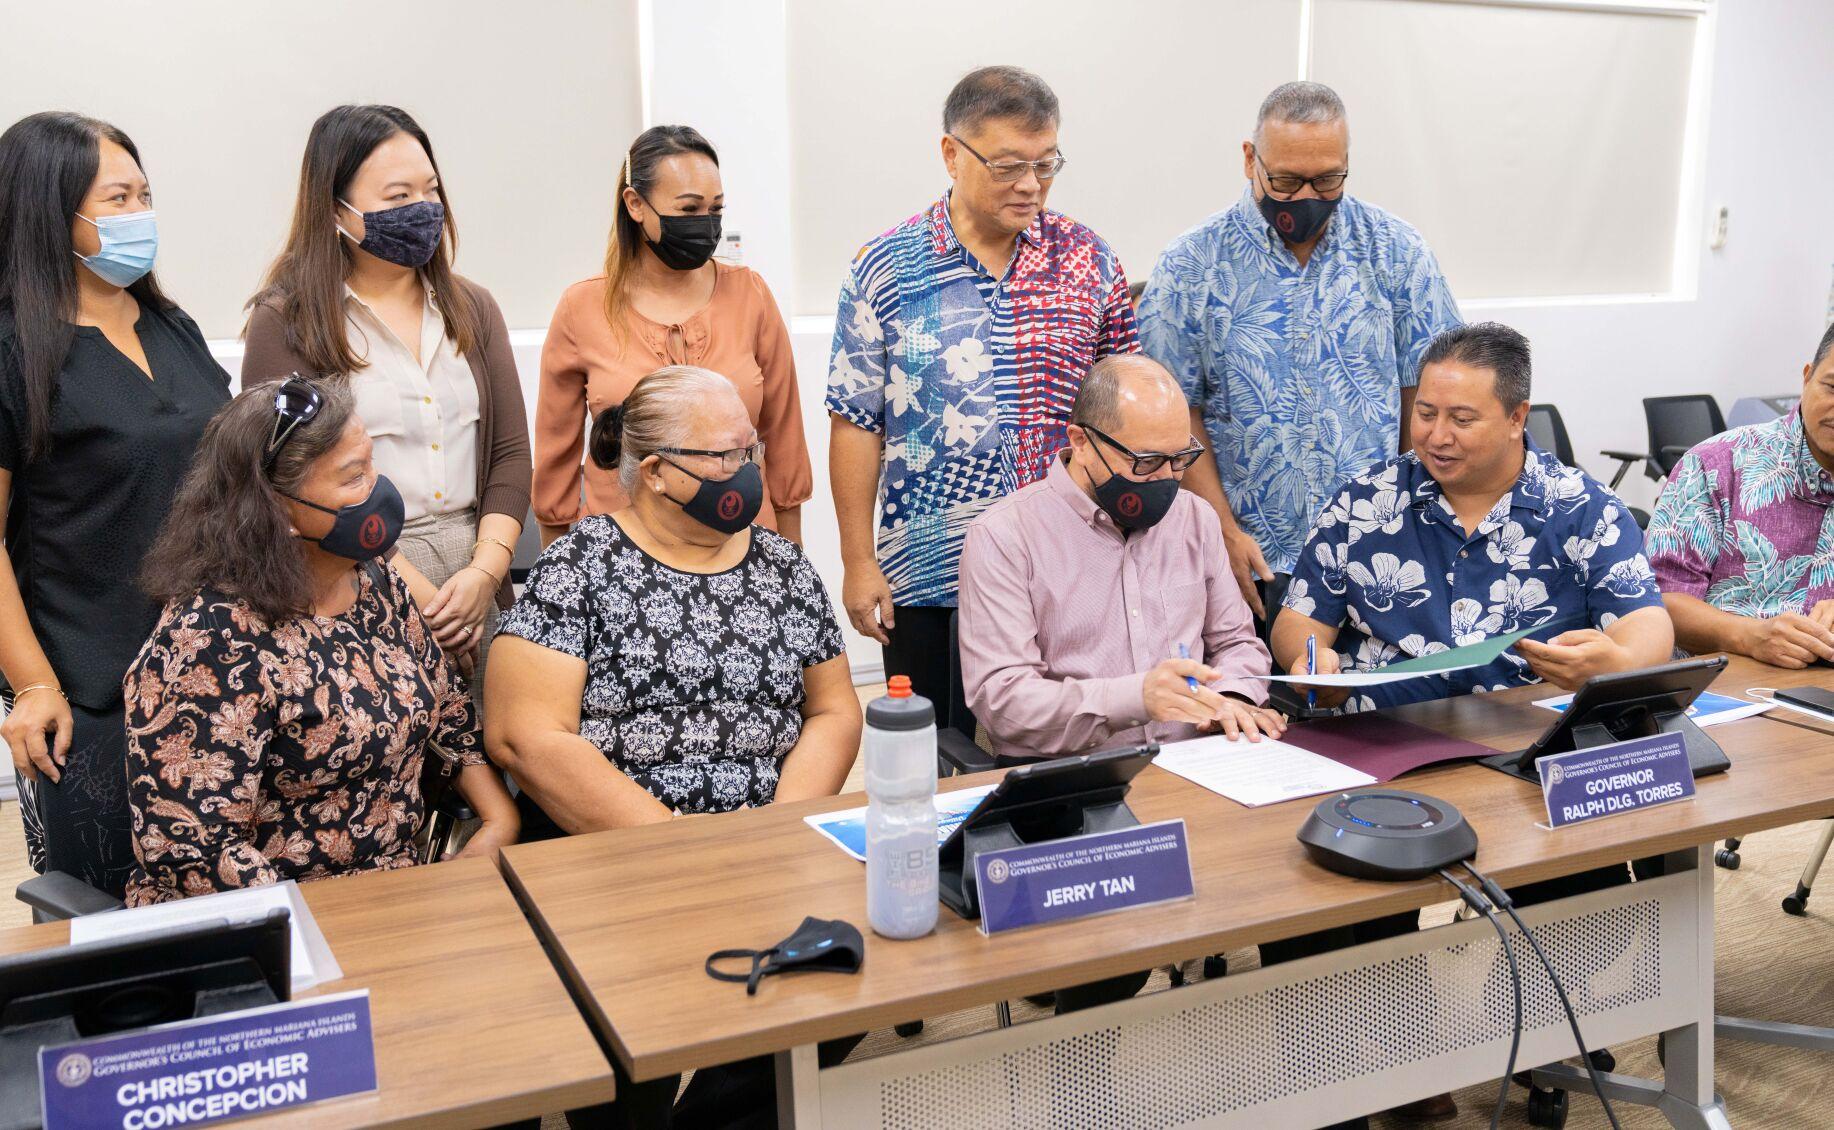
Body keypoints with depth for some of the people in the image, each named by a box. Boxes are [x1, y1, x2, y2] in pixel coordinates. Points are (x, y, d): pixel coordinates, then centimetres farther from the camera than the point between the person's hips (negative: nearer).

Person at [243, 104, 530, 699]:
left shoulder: (472, 308, 11)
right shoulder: (286, 322, -4)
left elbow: (509, 454, 7)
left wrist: (484, 572, -8)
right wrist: (416, 593, -15)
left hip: (475, 578, 4)